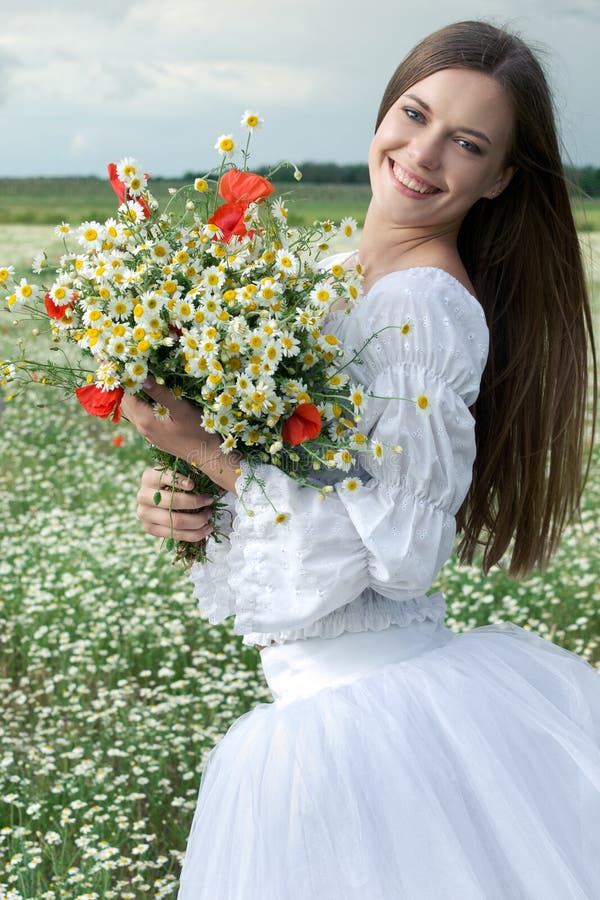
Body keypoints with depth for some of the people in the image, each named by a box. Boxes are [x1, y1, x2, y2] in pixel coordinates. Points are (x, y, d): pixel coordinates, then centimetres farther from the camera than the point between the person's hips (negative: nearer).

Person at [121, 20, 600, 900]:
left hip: (360, 713, -8)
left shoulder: (428, 305, -20)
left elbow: (395, 548, -23)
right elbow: (296, 462, 14)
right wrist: (178, 497, -6)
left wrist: (200, 446, -21)